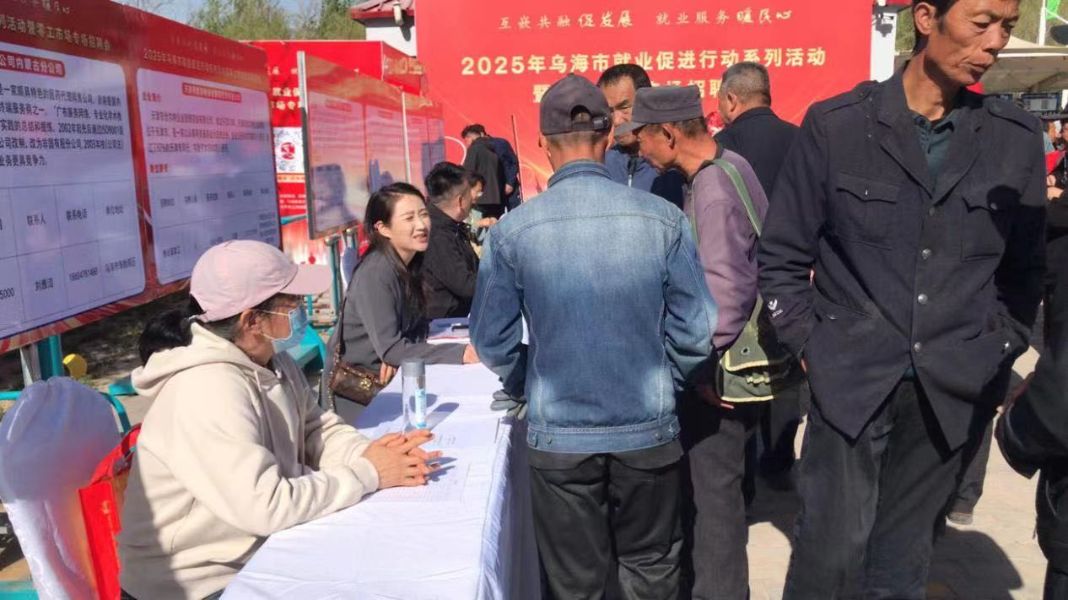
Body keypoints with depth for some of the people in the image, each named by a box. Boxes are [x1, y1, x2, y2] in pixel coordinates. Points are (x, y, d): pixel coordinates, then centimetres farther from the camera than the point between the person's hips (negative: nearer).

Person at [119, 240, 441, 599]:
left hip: (261, 553, 8)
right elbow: (266, 505, -32)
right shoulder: (208, 393, -28)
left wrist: (368, 453, -17)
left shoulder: (270, 361, 0)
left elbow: (316, 431, 3)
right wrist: (367, 473, -23)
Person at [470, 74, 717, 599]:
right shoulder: (662, 219, -9)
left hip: (559, 434, -1)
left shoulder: (512, 232, -11)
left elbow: (493, 342, -5)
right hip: (648, 429, 1)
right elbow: (696, 331, -6)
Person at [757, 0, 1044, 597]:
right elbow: (782, 259, 1)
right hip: (851, 381, -2)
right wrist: (813, 347, -3)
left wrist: (998, 354, 4)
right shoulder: (835, 125, -5)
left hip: (953, 393, 3)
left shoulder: (1017, 138, 3)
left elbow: (1025, 270, 12)